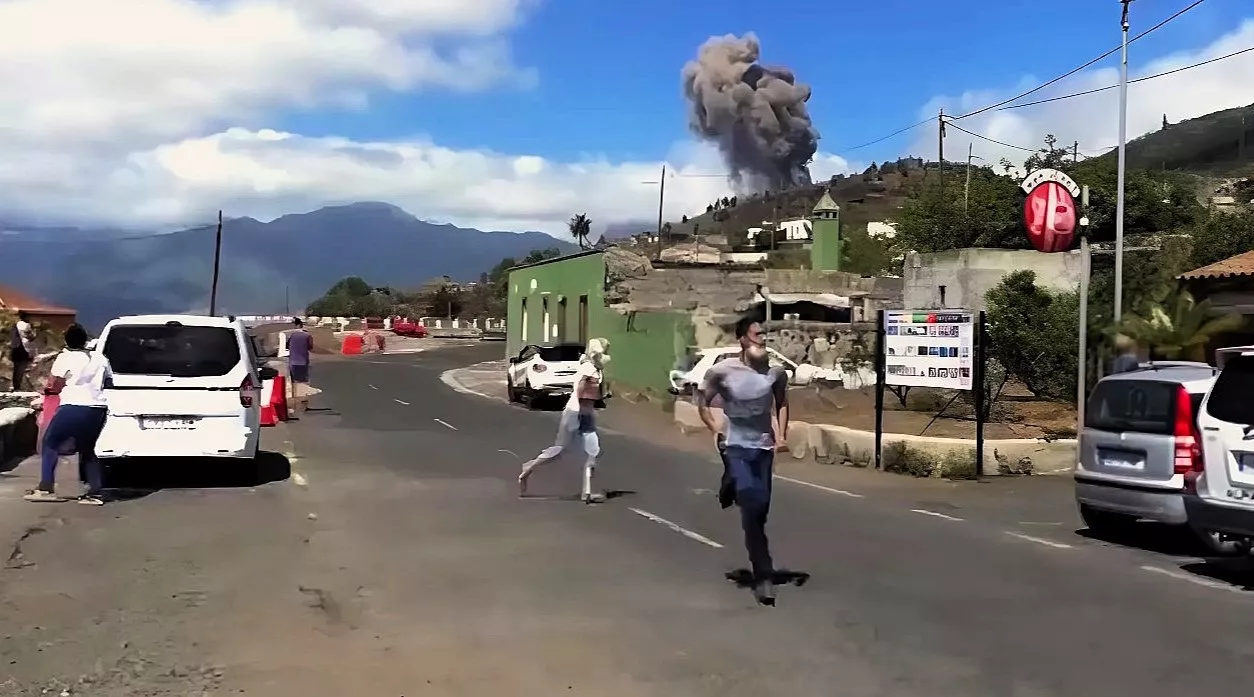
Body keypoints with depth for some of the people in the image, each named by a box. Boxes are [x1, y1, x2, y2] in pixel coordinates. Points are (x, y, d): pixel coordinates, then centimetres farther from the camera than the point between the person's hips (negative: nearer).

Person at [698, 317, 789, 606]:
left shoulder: (776, 372, -5)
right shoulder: (723, 371, -13)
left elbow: (781, 404, 13)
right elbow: (702, 402, 2)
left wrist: (781, 435, 2)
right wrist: (716, 432, -7)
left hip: (764, 446, 3)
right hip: (737, 446, -3)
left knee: (760, 509, 10)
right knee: (752, 506, -16)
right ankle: (764, 576, -6)